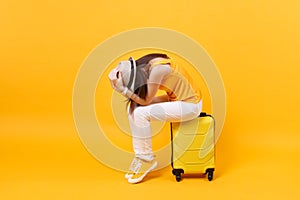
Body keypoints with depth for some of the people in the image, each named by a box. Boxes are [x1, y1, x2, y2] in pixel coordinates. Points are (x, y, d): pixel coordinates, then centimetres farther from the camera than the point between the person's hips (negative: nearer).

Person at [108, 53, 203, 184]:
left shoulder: (157, 68, -26)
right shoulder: (145, 66, 1)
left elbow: (146, 100, -19)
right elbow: (145, 100, 2)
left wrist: (123, 89, -20)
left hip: (190, 105, -9)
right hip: (176, 99, 9)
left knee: (141, 113, -18)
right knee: (133, 109, 0)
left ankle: (147, 159, -1)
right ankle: (140, 157, 5)